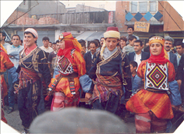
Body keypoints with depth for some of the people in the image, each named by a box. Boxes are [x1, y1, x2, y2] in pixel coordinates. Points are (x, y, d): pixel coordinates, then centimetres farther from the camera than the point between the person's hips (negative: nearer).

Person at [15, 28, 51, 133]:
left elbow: (45, 70, -11)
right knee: (22, 106, 10)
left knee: (33, 106, -3)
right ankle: (26, 128, 27)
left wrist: (46, 85, -11)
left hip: (34, 85, -6)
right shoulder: (22, 52, 10)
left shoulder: (40, 53, -11)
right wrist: (19, 82, 17)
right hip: (23, 85, 7)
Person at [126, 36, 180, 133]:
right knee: (142, 128, -9)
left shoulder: (168, 65, 6)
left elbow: (172, 84, 12)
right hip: (144, 99, -1)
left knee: (159, 129, 11)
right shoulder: (144, 64, 5)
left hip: (162, 102, 1)